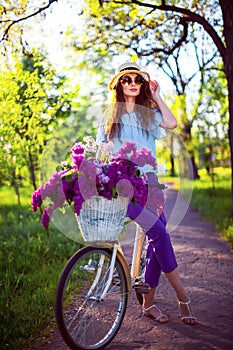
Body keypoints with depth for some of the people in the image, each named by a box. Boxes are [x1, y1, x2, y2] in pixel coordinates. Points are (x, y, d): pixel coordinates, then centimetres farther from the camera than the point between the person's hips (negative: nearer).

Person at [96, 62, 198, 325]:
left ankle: (148, 303, 9)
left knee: (156, 238, -3)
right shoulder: (110, 118, 12)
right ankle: (182, 297, -10)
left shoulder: (149, 114, 16)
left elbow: (172, 123, -5)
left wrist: (156, 97, 3)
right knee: (159, 231, -20)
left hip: (148, 180, 4)